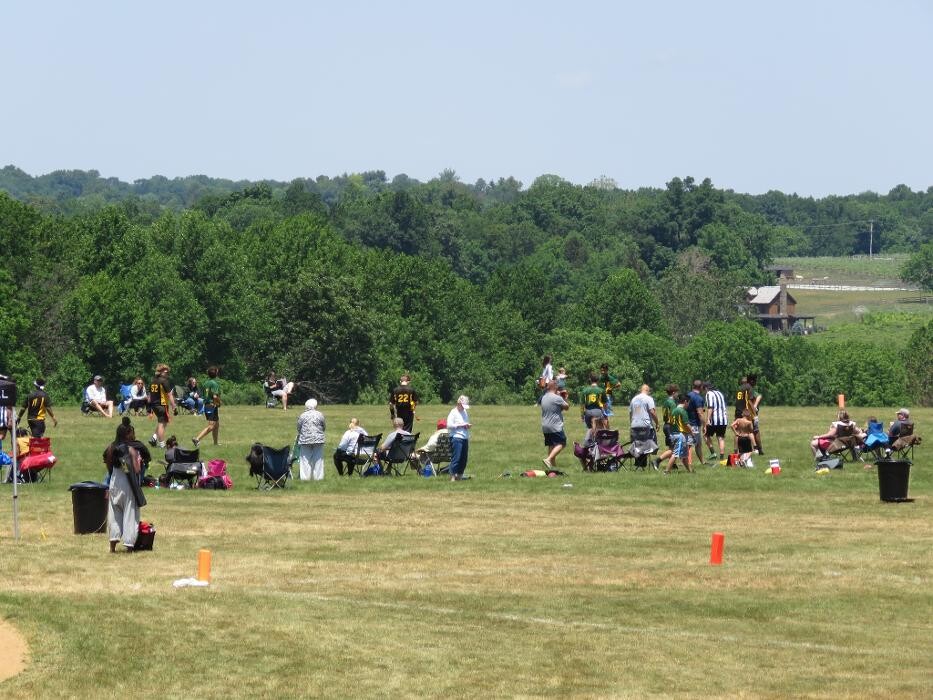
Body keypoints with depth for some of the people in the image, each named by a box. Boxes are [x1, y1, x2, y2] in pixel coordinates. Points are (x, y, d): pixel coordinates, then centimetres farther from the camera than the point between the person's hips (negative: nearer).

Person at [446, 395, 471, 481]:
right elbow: (449, 425, -14)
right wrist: (461, 425, -15)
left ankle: (459, 476, 13)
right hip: (456, 438, -8)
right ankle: (452, 476, -10)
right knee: (456, 458, -12)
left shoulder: (465, 412, 19)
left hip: (465, 438, 8)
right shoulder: (453, 412, -4)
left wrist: (468, 425, 9)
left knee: (463, 459, 6)